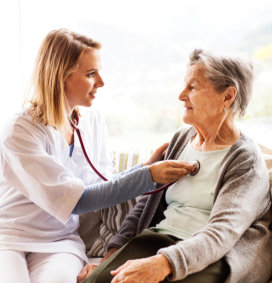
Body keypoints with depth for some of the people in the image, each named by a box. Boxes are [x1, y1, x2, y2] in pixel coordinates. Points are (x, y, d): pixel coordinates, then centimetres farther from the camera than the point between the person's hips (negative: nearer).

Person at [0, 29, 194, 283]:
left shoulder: (93, 122, 2)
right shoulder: (22, 132, -18)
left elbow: (100, 186, 4)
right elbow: (76, 200, -22)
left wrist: (147, 165, -9)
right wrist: (148, 176, -24)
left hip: (60, 240, 4)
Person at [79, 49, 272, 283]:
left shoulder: (246, 159, -4)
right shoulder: (182, 138, 15)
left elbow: (222, 233, -17)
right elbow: (147, 203, 15)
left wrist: (162, 263, -31)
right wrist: (113, 252, 4)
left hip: (204, 260, -4)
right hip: (157, 239, 5)